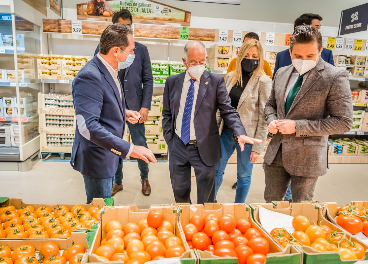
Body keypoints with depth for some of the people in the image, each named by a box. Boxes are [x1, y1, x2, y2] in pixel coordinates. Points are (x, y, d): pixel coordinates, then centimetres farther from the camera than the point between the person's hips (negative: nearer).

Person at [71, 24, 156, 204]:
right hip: (96, 158, -9)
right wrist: (128, 149, -34)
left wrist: (123, 112, 3)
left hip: (109, 153, 9)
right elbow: (88, 126, -33)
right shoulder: (89, 77, -26)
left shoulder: (109, 71, 4)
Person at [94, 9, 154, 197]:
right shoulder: (103, 49, 4)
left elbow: (148, 80, 2)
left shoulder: (141, 50, 5)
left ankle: (144, 178, 30)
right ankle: (117, 182, 29)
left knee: (140, 144, 6)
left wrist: (145, 106, -6)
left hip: (134, 105, 0)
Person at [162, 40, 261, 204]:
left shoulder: (216, 82, -7)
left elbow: (228, 112, -9)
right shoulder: (172, 82, 2)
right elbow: (167, 114, 8)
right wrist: (169, 140, 1)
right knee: (179, 190, 20)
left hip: (205, 148, -2)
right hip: (178, 146, 3)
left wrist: (240, 134, -26)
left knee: (206, 196, 12)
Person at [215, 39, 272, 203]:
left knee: (244, 175, 12)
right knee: (216, 170, 12)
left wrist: (258, 147, -13)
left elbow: (264, 117, -11)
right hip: (226, 133, 4)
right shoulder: (231, 77, 6)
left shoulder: (263, 81, -9)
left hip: (247, 136, -4)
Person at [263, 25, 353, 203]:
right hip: (276, 153, 5)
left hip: (306, 158, -5)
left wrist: (297, 126, -19)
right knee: (270, 203, 18)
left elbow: (344, 122, -13)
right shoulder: (281, 73, 6)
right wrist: (271, 120, -5)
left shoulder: (335, 77, -12)